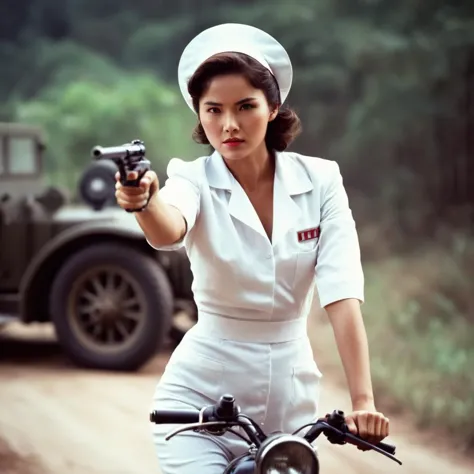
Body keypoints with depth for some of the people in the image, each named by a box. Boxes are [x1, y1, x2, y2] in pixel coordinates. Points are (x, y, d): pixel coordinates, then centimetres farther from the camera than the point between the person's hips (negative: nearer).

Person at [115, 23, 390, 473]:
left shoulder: (320, 181, -4)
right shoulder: (195, 180, -8)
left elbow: (342, 294, -13)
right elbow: (167, 231, -32)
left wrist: (363, 401, -23)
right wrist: (143, 200, -55)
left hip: (291, 397, 2)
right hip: (201, 393, -2)